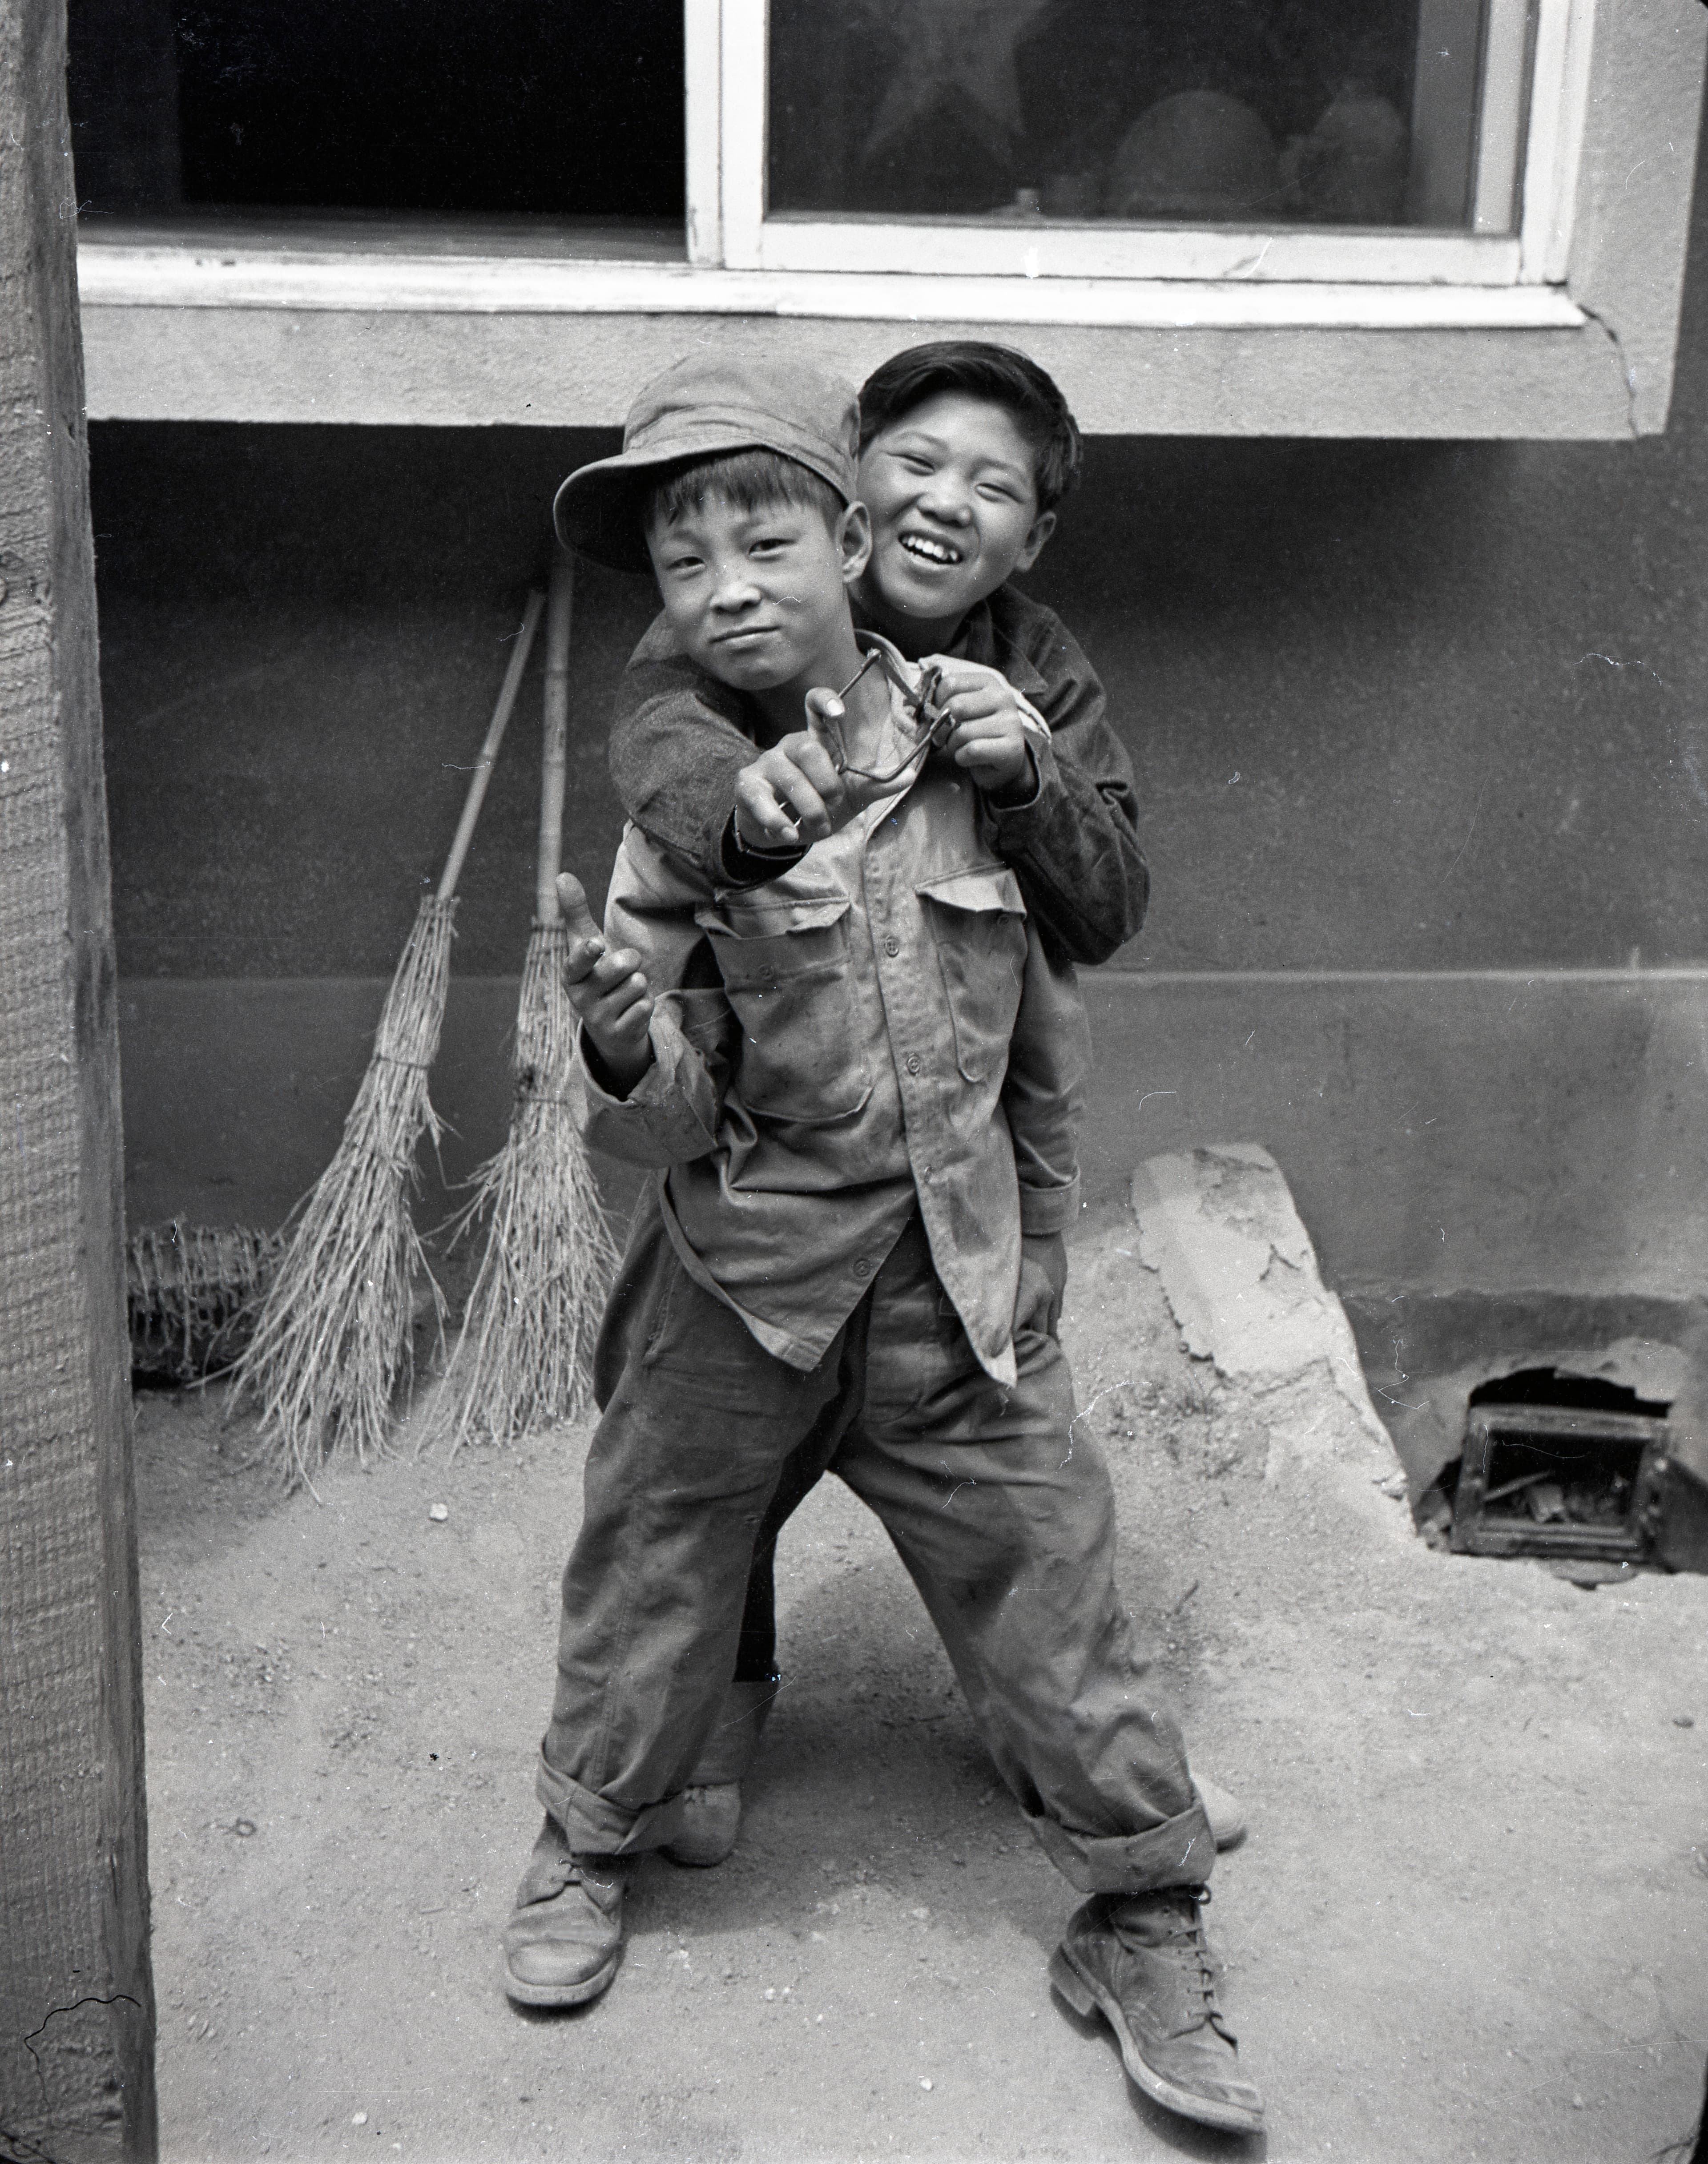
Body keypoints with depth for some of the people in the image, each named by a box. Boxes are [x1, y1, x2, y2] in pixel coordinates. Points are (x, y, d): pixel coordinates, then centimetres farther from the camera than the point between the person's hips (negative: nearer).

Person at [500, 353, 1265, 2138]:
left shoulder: (974, 754, -5)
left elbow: (1045, 1018, 9)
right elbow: (670, 1128, -11)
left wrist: (1033, 1212, 15)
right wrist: (623, 1055, -33)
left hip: (956, 1269, 1)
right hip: (744, 1268, -1)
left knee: (1047, 1578, 5)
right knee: (654, 1569, 14)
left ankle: (1141, 1920, 23)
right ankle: (591, 1839, 41)